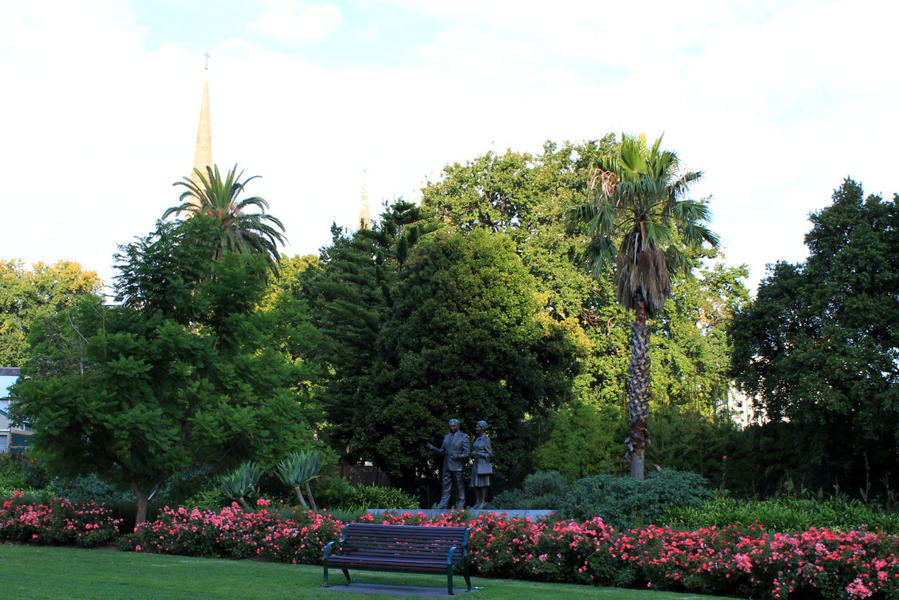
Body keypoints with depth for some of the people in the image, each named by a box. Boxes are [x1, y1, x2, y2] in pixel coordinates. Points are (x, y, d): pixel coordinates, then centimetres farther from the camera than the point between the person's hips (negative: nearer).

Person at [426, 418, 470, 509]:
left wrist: (459, 456, -21)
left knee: (459, 487, 0)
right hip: (447, 466, 5)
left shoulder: (463, 437, 1)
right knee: (446, 486, 4)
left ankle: (461, 506, 6)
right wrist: (433, 448, 0)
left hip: (457, 466, -5)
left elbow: (467, 452, -3)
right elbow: (442, 451, 17)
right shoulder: (446, 437, 17)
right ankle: (443, 504, 4)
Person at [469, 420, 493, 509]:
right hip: (476, 463, 8)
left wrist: (478, 454, -16)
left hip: (483, 464, -8)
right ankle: (477, 503, 8)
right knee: (475, 483, 5)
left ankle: (483, 503, -2)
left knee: (483, 483, -6)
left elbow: (489, 454, -10)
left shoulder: (486, 439, -9)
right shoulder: (477, 439, 14)